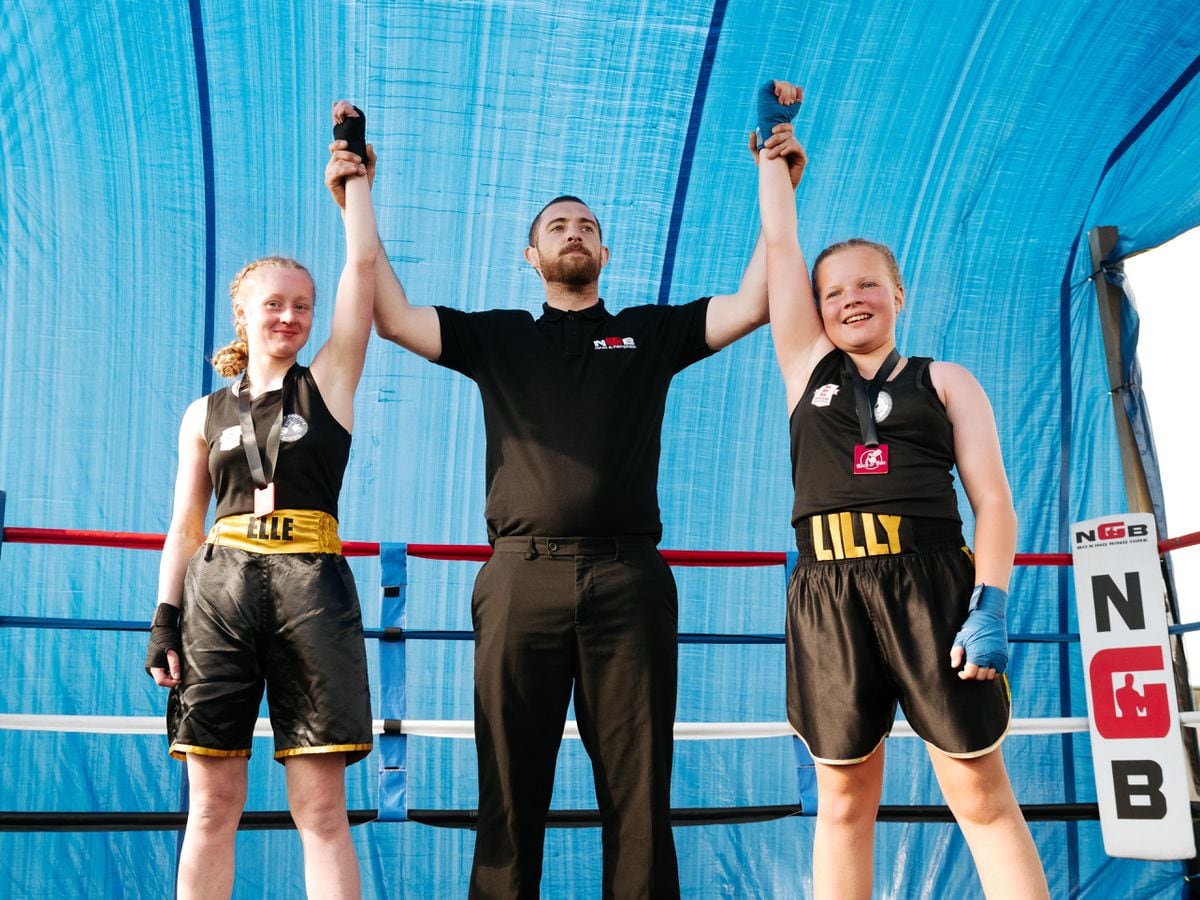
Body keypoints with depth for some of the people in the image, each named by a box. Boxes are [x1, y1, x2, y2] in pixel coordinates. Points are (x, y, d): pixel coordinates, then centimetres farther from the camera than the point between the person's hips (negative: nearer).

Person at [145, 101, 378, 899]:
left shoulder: (329, 382, 9)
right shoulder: (205, 414, 14)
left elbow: (364, 264, 4)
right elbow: (185, 526, 13)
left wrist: (354, 170, 11)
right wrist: (165, 617, 4)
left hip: (311, 589, -2)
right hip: (217, 588, 2)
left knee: (322, 809, -1)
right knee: (212, 808, 5)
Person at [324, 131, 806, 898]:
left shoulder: (652, 332, 17)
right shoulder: (498, 337, 17)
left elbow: (755, 304, 10)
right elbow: (394, 317, 10)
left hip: (629, 577, 0)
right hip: (523, 576, 0)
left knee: (638, 786, 2)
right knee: (511, 786, 4)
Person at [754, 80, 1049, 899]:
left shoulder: (945, 382, 10)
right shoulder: (809, 367, 14)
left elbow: (993, 500, 3)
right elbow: (779, 245, 17)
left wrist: (992, 604, -11)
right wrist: (773, 144, 25)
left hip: (933, 583, -1)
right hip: (832, 593, 1)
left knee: (981, 793, 1)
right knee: (844, 802, 6)